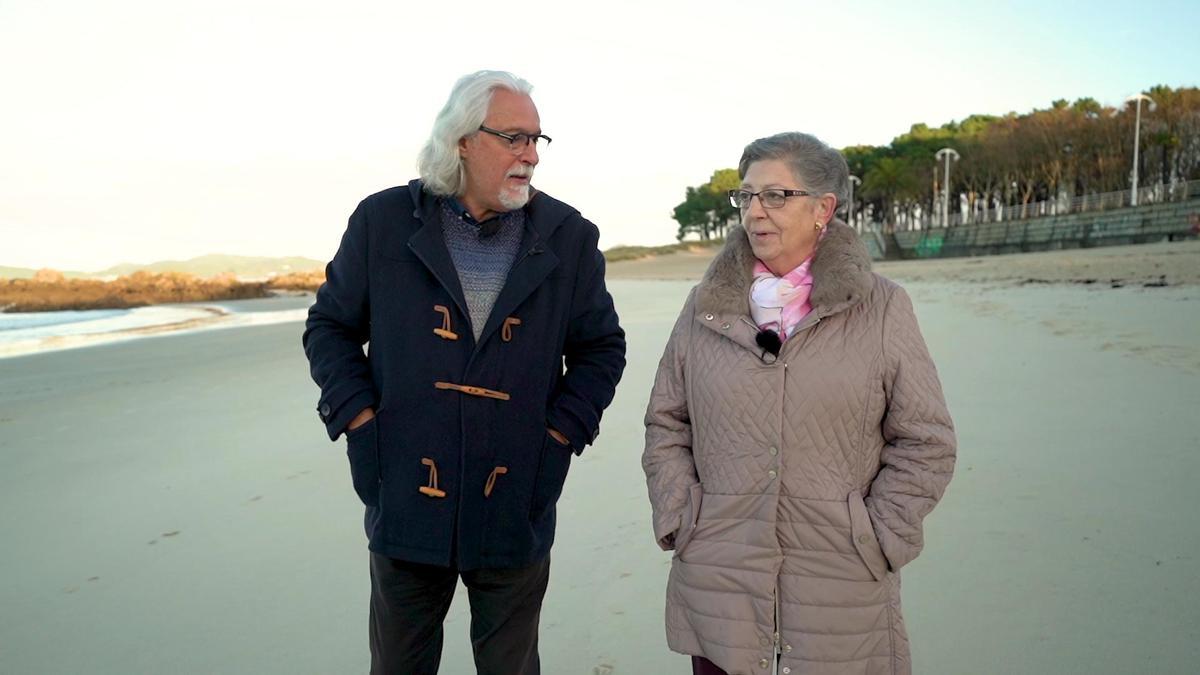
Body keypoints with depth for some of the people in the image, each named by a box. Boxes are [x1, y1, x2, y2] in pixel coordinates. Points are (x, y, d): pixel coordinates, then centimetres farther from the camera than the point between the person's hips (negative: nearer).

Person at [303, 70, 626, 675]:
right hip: (405, 505, 0)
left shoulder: (568, 236, 0)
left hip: (516, 512, 0)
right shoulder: (383, 221, -1)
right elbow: (330, 326, 7)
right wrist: (359, 421, -4)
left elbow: (602, 346, 7)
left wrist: (559, 434, -4)